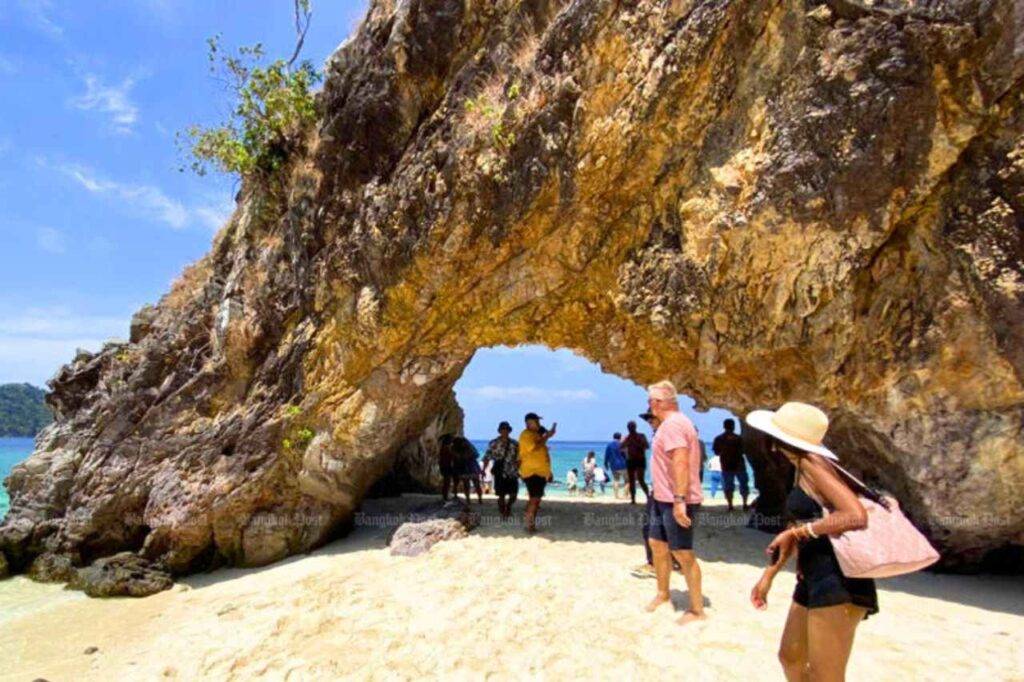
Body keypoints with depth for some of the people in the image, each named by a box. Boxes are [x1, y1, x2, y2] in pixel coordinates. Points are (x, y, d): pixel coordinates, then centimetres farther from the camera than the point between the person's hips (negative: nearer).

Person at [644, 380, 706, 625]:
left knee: (683, 554, -1)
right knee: (657, 544, 19)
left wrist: (679, 500, -30)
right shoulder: (673, 423, 14)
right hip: (664, 499, 11)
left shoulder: (672, 424, -19)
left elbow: (681, 463, -28)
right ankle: (662, 593, 35)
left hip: (677, 502, -11)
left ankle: (697, 610, 12)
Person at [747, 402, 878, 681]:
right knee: (790, 658, 22)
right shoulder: (802, 468, 13)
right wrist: (768, 575, 21)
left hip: (838, 583, -10)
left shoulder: (812, 464, -16)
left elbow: (856, 516, -29)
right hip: (814, 580, 10)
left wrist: (795, 533, -20)